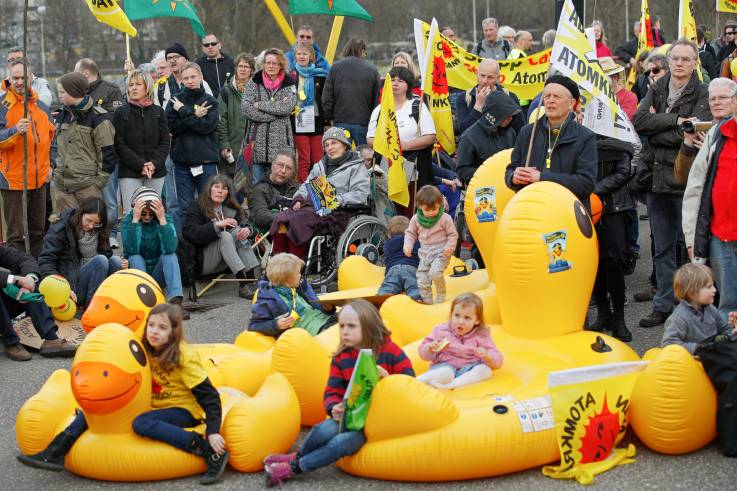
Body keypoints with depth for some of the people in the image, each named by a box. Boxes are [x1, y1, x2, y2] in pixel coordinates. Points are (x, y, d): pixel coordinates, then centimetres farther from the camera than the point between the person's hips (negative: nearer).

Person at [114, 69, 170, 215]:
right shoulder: (121, 112, 2)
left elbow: (165, 142, 5)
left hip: (156, 171, 2)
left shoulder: (158, 112, 8)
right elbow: (119, 144, -4)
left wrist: (155, 163, -11)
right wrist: (140, 165, -13)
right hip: (129, 172, -2)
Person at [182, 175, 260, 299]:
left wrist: (247, 229, -19)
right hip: (202, 261, -5)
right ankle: (244, 283, -44)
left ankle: (255, 277, -34)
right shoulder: (196, 207, -4)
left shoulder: (231, 208, 14)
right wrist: (217, 225, -28)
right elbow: (189, 233, -19)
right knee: (224, 235, -29)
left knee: (237, 231, -19)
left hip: (225, 262, 5)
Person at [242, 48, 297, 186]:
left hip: (281, 141, -1)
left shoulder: (289, 84, 5)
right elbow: (246, 108, -6)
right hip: (259, 140, 1)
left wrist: (260, 105, -9)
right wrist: (275, 113, -10)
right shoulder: (255, 82, 6)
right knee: (257, 185, 3)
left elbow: (287, 107, -12)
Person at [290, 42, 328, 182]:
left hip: (317, 122, 2)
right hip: (299, 122, -1)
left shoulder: (320, 74, 8)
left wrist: (327, 122, 5)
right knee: (304, 160, -3)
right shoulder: (291, 74, 3)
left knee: (318, 159, 0)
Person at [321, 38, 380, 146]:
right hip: (364, 122, -1)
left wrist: (330, 117, 10)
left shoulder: (335, 67, 4)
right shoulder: (372, 70, 0)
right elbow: (377, 99, 0)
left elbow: (327, 96, 2)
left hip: (340, 121, 1)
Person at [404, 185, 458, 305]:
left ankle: (441, 293, 0)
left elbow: (453, 234, -3)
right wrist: (408, 245, -4)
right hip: (425, 252, 5)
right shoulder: (416, 219, 0)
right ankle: (427, 301, 14)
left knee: (435, 272, -26)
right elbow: (410, 233, 12)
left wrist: (450, 247, -17)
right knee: (422, 278, 1)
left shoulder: (445, 218, -11)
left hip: (440, 252, -5)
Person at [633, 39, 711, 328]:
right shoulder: (657, 90, 10)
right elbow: (639, 120, -7)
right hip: (657, 178, 5)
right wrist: (676, 120, -14)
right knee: (662, 248, 12)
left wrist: (657, 126, -10)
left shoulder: (703, 94, -3)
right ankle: (663, 306, 21)